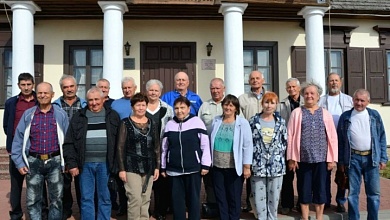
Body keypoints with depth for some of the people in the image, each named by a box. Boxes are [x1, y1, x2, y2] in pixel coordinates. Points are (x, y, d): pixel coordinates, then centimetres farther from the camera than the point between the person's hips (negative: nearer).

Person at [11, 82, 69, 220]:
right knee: (33, 200, 9)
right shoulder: (28, 114, 4)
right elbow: (18, 139, 5)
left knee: (56, 199, 10)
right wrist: (19, 162, 0)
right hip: (34, 162, 1)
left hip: (55, 162, -1)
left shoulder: (61, 114, 1)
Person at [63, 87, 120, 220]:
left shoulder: (112, 116, 5)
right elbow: (69, 143, 4)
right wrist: (72, 164, -4)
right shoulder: (78, 117, 5)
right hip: (85, 164, 1)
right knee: (86, 198, 8)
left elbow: (119, 142, 4)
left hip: (105, 164, 0)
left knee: (105, 198, 8)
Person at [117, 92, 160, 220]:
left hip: (149, 168, 4)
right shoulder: (126, 123, -1)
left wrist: (157, 167, 5)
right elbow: (120, 147, -3)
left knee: (145, 200, 8)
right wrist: (121, 169, -8)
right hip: (131, 167, -3)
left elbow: (157, 147, 10)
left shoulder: (151, 124, 9)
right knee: (135, 199, -7)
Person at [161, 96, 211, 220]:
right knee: (177, 198, 10)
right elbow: (164, 148, 10)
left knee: (193, 198, 7)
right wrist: (163, 167, 11)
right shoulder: (169, 124, 5)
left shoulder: (197, 122, -5)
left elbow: (205, 145, -4)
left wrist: (205, 165, -6)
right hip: (174, 169, 3)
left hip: (194, 168, -3)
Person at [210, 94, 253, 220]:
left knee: (234, 198, 8)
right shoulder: (216, 121, 5)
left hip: (234, 167, -4)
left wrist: (247, 167, -10)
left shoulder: (243, 123, -7)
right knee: (220, 198, 13)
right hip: (217, 167, 4)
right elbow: (211, 142, 10)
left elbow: (248, 146, -8)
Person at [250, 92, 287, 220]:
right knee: (259, 196, 6)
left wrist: (278, 154, -1)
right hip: (258, 164, -1)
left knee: (274, 196, 10)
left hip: (276, 165, 1)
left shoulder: (280, 122, 4)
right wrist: (250, 159, -2)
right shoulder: (254, 121, 0)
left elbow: (285, 142, 8)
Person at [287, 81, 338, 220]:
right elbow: (290, 136, -1)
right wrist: (291, 158, -5)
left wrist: (332, 158, 1)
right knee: (304, 190, 9)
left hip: (321, 158, 1)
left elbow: (332, 137, 5)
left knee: (320, 189, 10)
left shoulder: (325, 114, 6)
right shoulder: (297, 113, 2)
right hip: (302, 158, -1)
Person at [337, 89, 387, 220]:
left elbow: (382, 137, 7)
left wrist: (383, 158, 2)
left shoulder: (375, 115, 5)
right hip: (353, 158, -1)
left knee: (374, 192, 6)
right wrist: (341, 160, 2)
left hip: (371, 158, 1)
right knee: (353, 192, 6)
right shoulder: (345, 117, 2)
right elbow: (340, 140, 4)